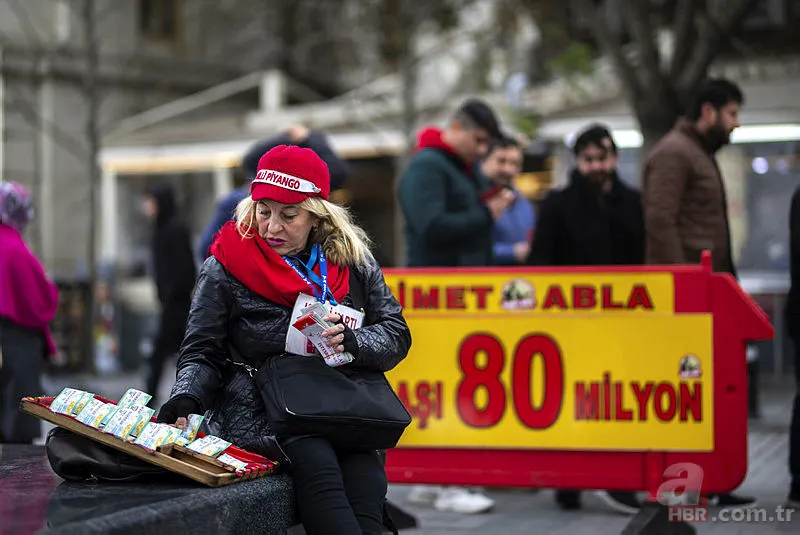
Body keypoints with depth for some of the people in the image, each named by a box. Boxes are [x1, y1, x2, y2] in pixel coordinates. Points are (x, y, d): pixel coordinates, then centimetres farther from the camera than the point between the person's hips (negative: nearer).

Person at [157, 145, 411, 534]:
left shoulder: (351, 260, 10)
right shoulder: (226, 267, 4)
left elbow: (396, 333, 9)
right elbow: (202, 354, 4)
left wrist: (353, 342, -12)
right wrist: (186, 397, -16)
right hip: (257, 411, -2)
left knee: (366, 474, -31)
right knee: (315, 461, -35)